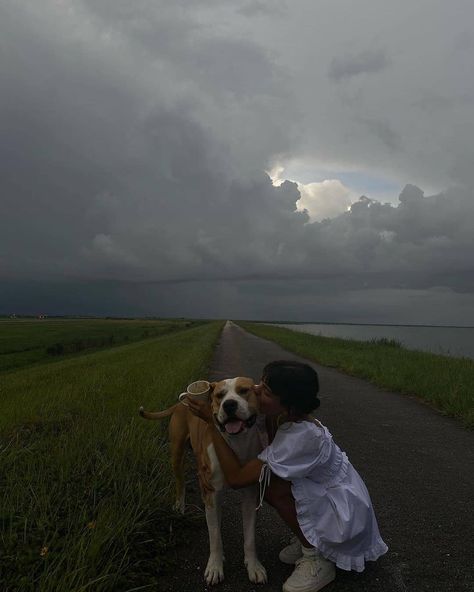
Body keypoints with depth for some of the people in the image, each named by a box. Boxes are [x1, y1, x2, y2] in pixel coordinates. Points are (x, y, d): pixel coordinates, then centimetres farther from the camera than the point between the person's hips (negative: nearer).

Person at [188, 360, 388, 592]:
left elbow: (235, 478, -31)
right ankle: (307, 538, 12)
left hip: (345, 513, -7)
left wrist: (212, 422, -29)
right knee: (263, 476, -8)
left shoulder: (300, 437, -35)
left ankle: (317, 559, -4)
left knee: (270, 481, -23)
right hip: (328, 496, 7)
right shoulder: (287, 418, -12)